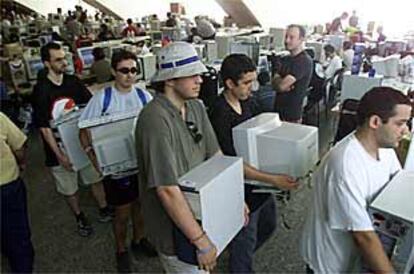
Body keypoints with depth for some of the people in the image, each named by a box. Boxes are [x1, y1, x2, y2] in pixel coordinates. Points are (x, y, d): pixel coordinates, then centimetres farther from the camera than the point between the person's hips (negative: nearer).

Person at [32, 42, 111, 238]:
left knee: (96, 178, 14)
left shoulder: (73, 81, -3)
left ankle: (103, 210, 35)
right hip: (60, 147, -3)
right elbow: (44, 127, -15)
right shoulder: (41, 90, -14)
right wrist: (59, 155, -18)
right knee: (69, 188, 13)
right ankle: (80, 217, 36)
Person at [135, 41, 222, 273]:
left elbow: (215, 155, 4)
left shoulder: (196, 107, -3)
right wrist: (201, 240, -26)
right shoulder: (156, 120, -29)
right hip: (174, 228, -7)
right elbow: (167, 189, -30)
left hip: (198, 212, 7)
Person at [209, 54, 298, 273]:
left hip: (260, 181, 9)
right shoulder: (220, 115, -27)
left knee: (268, 224, 28)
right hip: (242, 189, -9)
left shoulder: (245, 101, -1)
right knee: (246, 237, 13)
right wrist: (273, 180, -30)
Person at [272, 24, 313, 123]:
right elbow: (274, 80, 7)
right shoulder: (287, 59, 13)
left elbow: (282, 85, -21)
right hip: (278, 110, 8)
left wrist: (277, 81, 1)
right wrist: (280, 82, -15)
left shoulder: (305, 61, -15)